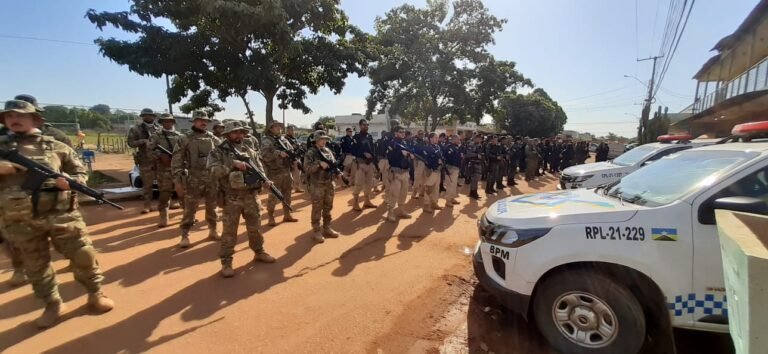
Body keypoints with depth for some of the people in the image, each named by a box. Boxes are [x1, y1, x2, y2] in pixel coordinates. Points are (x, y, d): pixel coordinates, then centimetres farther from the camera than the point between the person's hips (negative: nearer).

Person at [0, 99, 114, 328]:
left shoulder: (56, 147, 8)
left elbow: (81, 173, 9)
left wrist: (68, 181, -13)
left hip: (61, 213, -2)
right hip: (19, 221, 2)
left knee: (83, 255, 2)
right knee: (35, 266, 12)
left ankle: (95, 294, 20)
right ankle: (53, 305, 27)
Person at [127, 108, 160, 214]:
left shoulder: (158, 127, 9)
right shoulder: (136, 129, 1)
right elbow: (130, 143, -4)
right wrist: (143, 141, -19)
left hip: (160, 158, 3)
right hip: (145, 160, -2)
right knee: (147, 184, 2)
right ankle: (147, 205, 9)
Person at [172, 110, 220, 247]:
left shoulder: (213, 138, 6)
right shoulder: (184, 139, -3)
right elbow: (176, 161, -4)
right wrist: (177, 181, -9)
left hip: (212, 179, 3)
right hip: (193, 180, -3)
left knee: (212, 208, 13)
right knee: (189, 209, 4)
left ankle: (212, 231, 27)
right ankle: (185, 236, 16)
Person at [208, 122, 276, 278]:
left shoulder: (251, 152, 10)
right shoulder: (219, 152, -3)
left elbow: (260, 171, 10)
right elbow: (214, 171, -18)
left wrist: (266, 182, -10)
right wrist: (233, 164, -26)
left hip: (252, 196, 4)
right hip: (231, 198, -4)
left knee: (255, 228, 16)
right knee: (229, 231, 3)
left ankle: (259, 252, 33)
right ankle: (226, 263, 13)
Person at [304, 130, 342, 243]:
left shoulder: (328, 151, 10)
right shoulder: (310, 153, -9)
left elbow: (334, 164, 16)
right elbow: (307, 168, -19)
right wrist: (319, 163, -28)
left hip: (329, 184, 6)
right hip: (317, 185, -6)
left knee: (328, 207, 15)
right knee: (317, 209, 2)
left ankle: (327, 228, 28)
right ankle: (316, 231, 12)